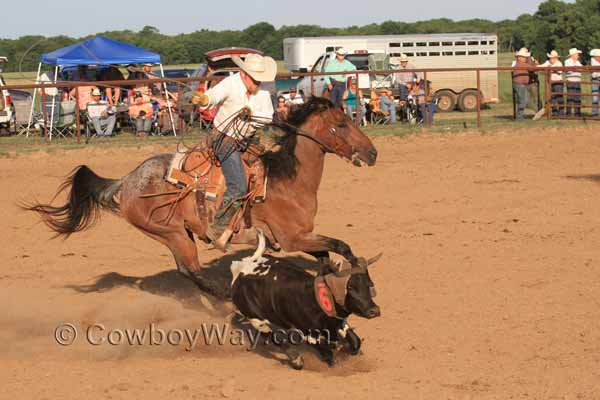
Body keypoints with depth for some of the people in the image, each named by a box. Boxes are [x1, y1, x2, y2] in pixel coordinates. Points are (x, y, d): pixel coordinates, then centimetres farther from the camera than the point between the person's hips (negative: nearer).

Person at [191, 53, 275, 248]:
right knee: (238, 187, -20)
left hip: (249, 139, 7)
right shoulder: (230, 84, -21)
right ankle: (217, 230, -9)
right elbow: (214, 95, -41)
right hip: (227, 139, -7)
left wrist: (252, 113, -24)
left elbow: (268, 117, -4)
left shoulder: (263, 89, -3)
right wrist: (202, 99, -64)